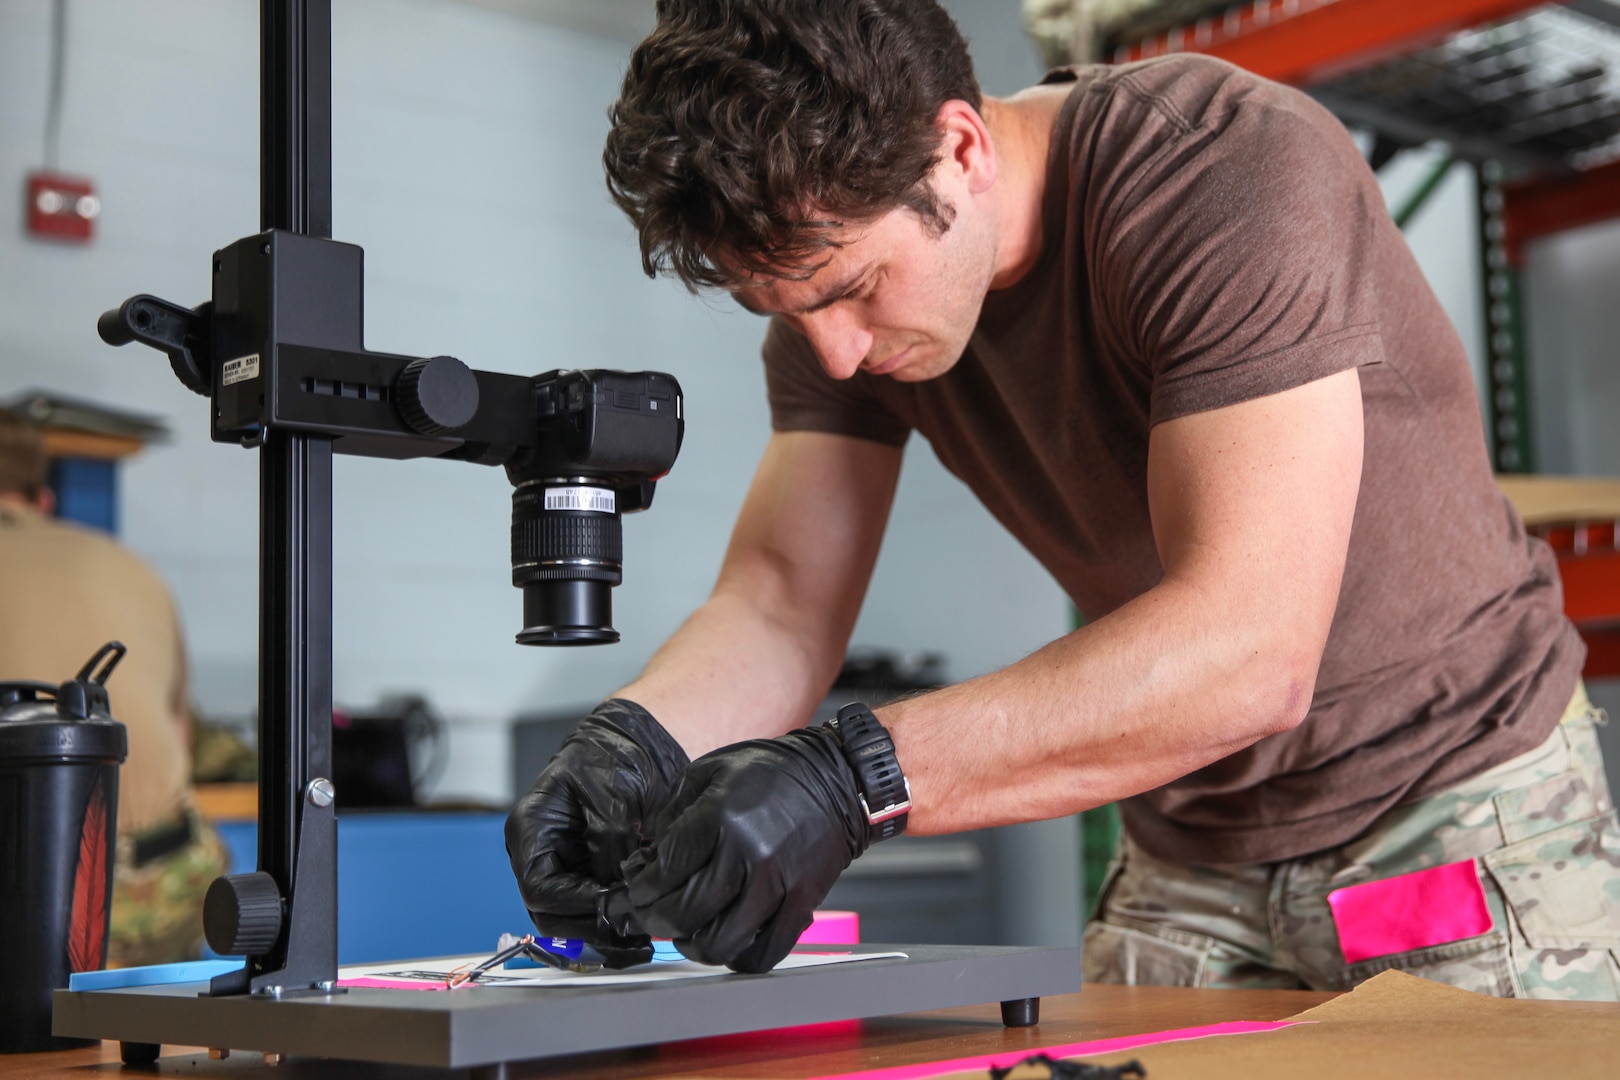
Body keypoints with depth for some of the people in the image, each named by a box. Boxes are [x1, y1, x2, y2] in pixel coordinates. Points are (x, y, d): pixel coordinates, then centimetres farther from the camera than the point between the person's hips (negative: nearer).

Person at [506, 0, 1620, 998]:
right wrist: (634, 737, -31)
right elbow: (777, 600, -9)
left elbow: (1249, 651, -36)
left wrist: (855, 777, -44)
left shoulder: (1240, 172, -28)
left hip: (1463, 807, -4)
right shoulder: (832, 260, -8)